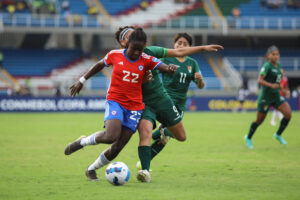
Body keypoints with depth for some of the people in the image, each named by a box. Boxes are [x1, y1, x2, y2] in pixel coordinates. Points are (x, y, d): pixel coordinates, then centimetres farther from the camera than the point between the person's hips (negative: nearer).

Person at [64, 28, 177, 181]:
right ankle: (82, 141, -1)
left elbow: (165, 68, -14)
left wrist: (171, 68, -38)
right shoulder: (115, 55, -1)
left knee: (117, 147, -1)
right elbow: (99, 65, 17)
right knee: (111, 136, -29)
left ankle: (91, 169, 23)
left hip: (134, 107, 2)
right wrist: (82, 81, 21)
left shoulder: (146, 60, -2)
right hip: (115, 101, -2)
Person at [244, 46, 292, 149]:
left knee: (288, 114, -10)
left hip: (276, 96, 7)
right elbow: (260, 80, -23)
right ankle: (248, 138, 28)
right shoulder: (267, 66, -15)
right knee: (259, 120, 4)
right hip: (265, 97, -7)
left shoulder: (278, 66, 8)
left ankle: (278, 135, 9)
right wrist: (271, 85, -34)